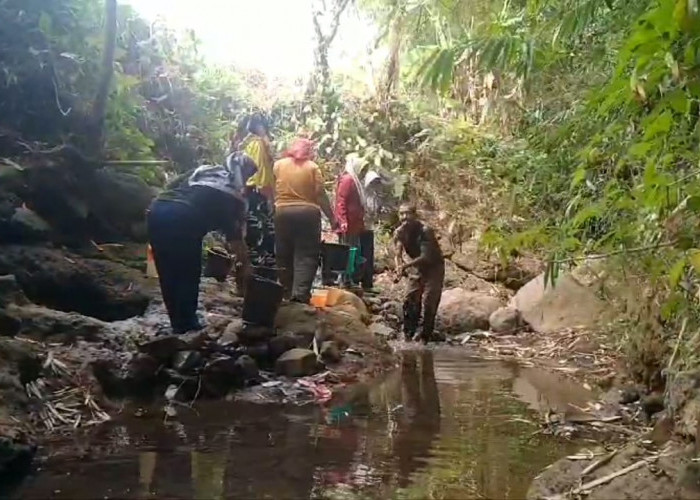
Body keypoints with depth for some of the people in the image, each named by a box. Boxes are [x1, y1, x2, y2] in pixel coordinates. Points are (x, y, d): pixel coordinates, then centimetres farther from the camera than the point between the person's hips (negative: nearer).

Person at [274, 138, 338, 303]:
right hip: (307, 213, -2)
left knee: (284, 256, 11)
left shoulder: (278, 165, 8)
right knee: (306, 255, -1)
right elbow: (320, 195, -3)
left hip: (282, 213, 2)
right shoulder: (312, 167, 2)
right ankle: (300, 293, -14)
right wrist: (331, 217, 1)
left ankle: (287, 293, 16)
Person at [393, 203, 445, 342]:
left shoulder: (425, 231, -27)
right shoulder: (399, 233, -7)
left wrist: (405, 265, -38)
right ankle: (409, 333, 14)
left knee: (428, 303, -10)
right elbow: (398, 254, -13)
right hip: (417, 268, 6)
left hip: (434, 267, -6)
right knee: (409, 301, 3)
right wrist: (399, 268, -34)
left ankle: (425, 335, -1)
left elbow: (426, 257, -31)